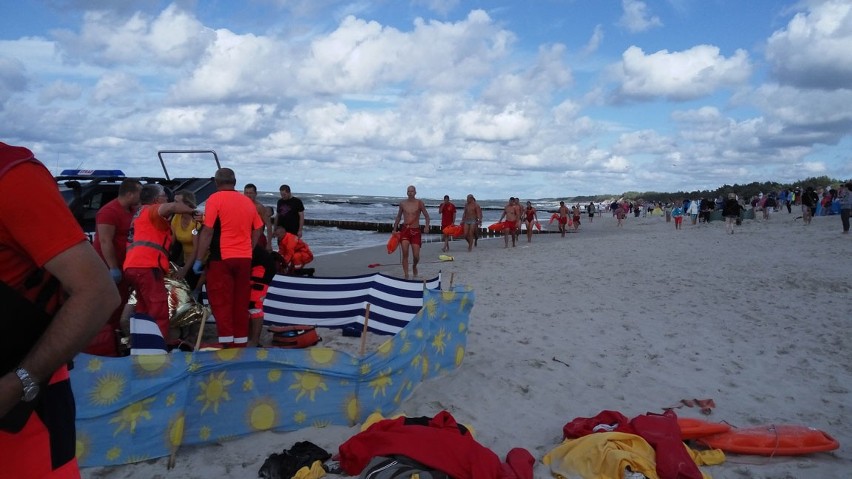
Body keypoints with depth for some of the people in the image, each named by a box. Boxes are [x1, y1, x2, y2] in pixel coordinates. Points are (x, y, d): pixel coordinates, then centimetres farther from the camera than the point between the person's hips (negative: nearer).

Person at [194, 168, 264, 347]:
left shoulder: (215, 198, -5)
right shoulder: (248, 201, 10)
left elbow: (208, 231, -11)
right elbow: (257, 230, 14)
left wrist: (199, 259, -6)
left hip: (221, 258, -5)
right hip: (245, 259, 5)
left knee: (221, 302, 1)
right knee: (240, 303, 10)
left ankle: (226, 343, -3)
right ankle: (240, 342, 15)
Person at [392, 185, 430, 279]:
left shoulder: (419, 203, -2)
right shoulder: (402, 203, 5)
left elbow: (426, 216, -2)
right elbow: (398, 216, 16)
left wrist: (427, 226, -19)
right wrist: (394, 229, 13)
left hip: (415, 231, -1)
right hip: (405, 230, 1)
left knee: (416, 255, -1)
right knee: (405, 254, -10)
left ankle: (414, 266, 33)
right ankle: (406, 275, -5)